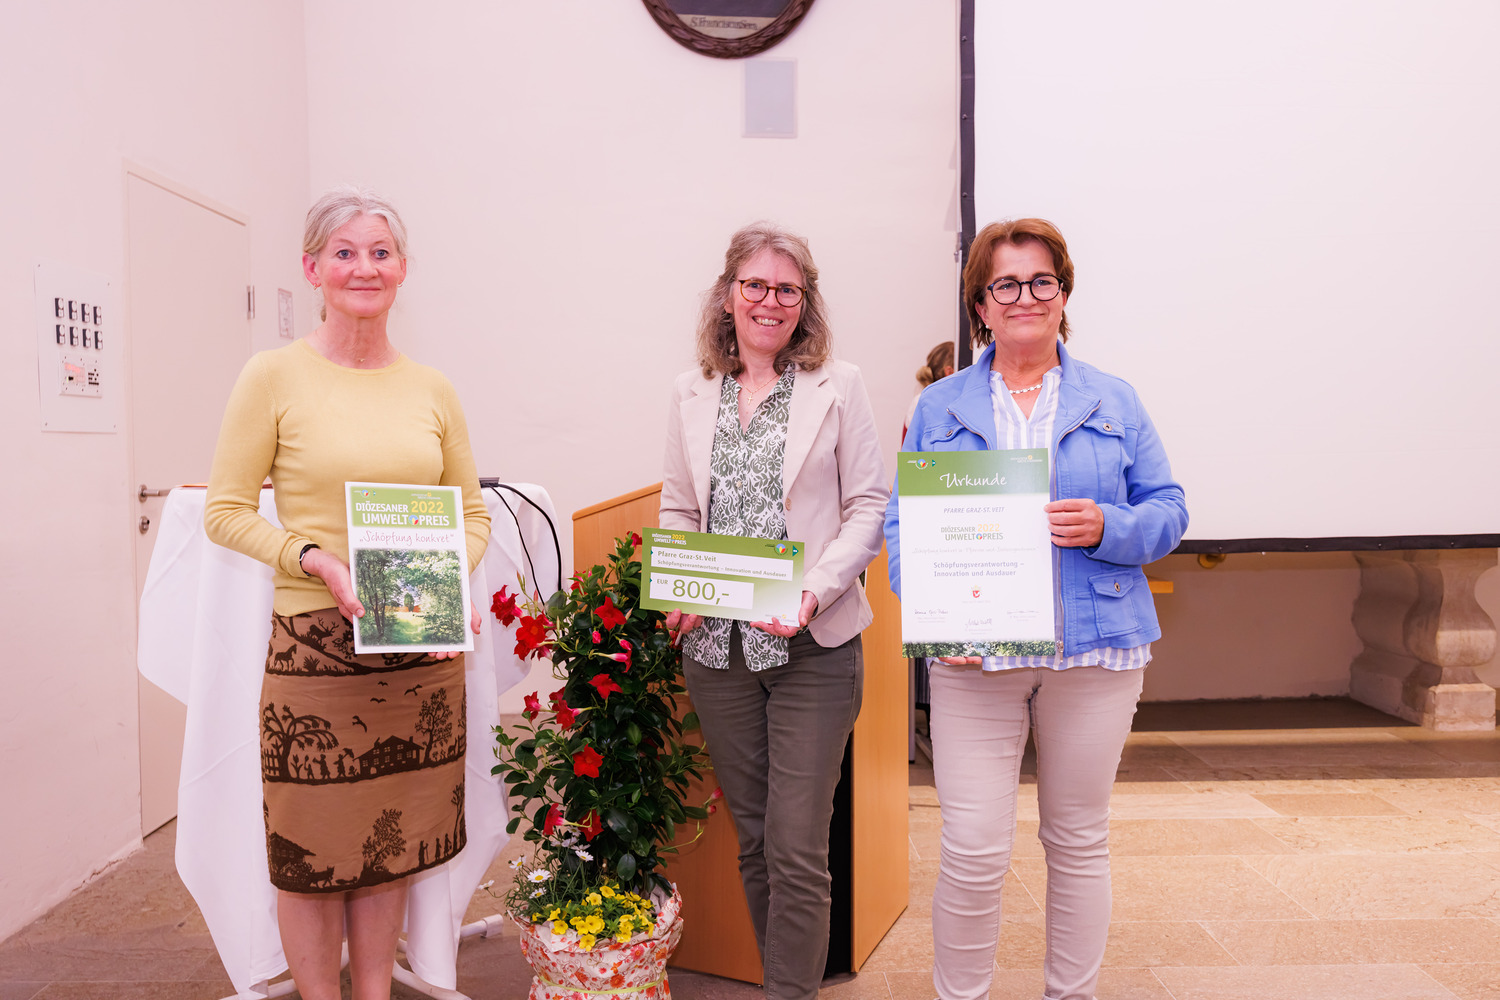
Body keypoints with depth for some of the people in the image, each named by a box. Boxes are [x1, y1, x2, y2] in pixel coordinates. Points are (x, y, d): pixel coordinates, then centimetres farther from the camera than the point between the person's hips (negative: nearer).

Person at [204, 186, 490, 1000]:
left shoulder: (432, 388, 7)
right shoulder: (275, 375, -3)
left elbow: (473, 513, 13)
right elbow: (226, 511, -2)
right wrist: (317, 561, -16)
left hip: (424, 651, 4)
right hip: (314, 647, -3)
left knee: (394, 844, 15)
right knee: (312, 852, 8)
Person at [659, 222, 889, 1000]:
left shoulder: (837, 387, 0)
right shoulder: (691, 393, 10)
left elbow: (869, 506, -3)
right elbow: (677, 510, 13)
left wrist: (815, 591, -17)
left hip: (812, 646, -3)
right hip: (716, 646, 4)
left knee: (797, 845, -3)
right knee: (752, 839, 15)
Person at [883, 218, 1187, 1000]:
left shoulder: (1114, 403, 9)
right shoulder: (938, 408, 8)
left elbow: (1168, 511, 7)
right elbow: (903, 523, 4)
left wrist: (1108, 526, -15)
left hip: (1094, 651, 2)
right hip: (973, 652, -1)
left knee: (1079, 840, 14)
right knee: (973, 850, -3)